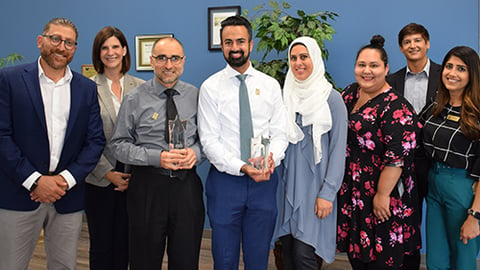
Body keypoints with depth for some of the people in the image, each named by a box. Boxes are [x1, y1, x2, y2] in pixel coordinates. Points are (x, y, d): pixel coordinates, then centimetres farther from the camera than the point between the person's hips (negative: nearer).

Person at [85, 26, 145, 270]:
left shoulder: (140, 87, 5)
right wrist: (107, 172, -9)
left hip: (130, 178, 2)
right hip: (99, 179, -1)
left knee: (124, 245, 10)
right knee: (101, 246, 8)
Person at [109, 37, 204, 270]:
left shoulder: (196, 96, 4)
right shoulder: (134, 99, -2)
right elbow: (118, 145, -2)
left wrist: (195, 152, -12)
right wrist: (156, 157, -16)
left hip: (187, 184, 2)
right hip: (148, 185, -1)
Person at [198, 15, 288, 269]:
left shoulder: (270, 85, 5)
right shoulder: (210, 87, -2)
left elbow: (279, 133, 3)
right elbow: (209, 140, -8)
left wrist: (272, 157, -18)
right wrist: (241, 167, -20)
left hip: (264, 181, 2)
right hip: (225, 179, -1)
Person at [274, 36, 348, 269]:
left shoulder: (331, 98, -5)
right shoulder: (284, 96, 9)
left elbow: (338, 148, -7)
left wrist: (327, 193, -12)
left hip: (314, 184, -4)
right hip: (286, 185, 5)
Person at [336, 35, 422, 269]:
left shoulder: (396, 108, -17)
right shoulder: (350, 93, 5)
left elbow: (396, 158, -21)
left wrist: (382, 195, -20)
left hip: (380, 192, -7)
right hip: (350, 191, 7)